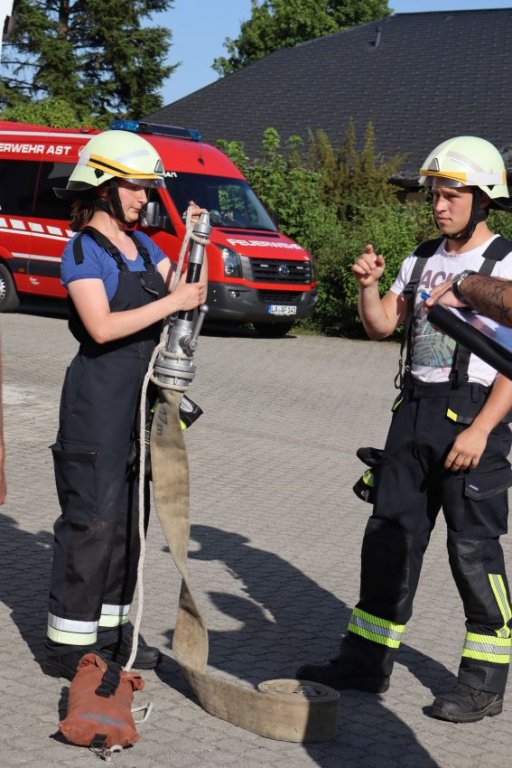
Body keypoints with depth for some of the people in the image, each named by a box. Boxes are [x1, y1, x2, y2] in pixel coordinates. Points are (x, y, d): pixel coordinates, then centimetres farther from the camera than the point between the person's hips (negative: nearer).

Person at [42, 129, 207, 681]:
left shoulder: (141, 244, 12)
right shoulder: (84, 250, -11)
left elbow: (188, 293, 10)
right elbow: (102, 327, -22)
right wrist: (171, 302, -20)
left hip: (142, 397, 8)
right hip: (99, 400, -8)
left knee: (129, 515, 13)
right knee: (93, 517, -6)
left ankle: (109, 628, 25)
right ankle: (68, 643, 2)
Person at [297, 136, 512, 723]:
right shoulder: (422, 262, 13)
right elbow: (380, 327, 14)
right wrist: (368, 285, -6)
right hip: (415, 409, 7)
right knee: (389, 536, 9)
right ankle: (367, 659, 20)